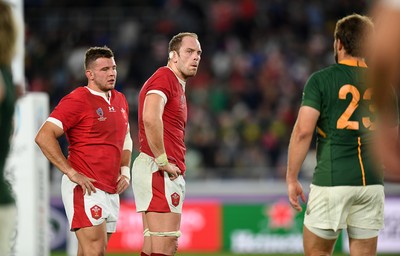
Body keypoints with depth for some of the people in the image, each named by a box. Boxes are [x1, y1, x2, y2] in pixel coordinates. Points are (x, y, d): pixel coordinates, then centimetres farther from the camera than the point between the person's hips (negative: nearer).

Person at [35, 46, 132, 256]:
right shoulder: (77, 100, -9)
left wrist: (125, 171, 15)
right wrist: (71, 173, -18)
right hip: (85, 189, -8)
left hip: (112, 191, 8)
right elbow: (44, 137, -15)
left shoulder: (120, 100, 15)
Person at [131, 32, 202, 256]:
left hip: (169, 173, 11)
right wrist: (163, 161, -22)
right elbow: (151, 118, -27)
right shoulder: (164, 78, -9)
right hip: (159, 171, -11)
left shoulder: (179, 86, 23)